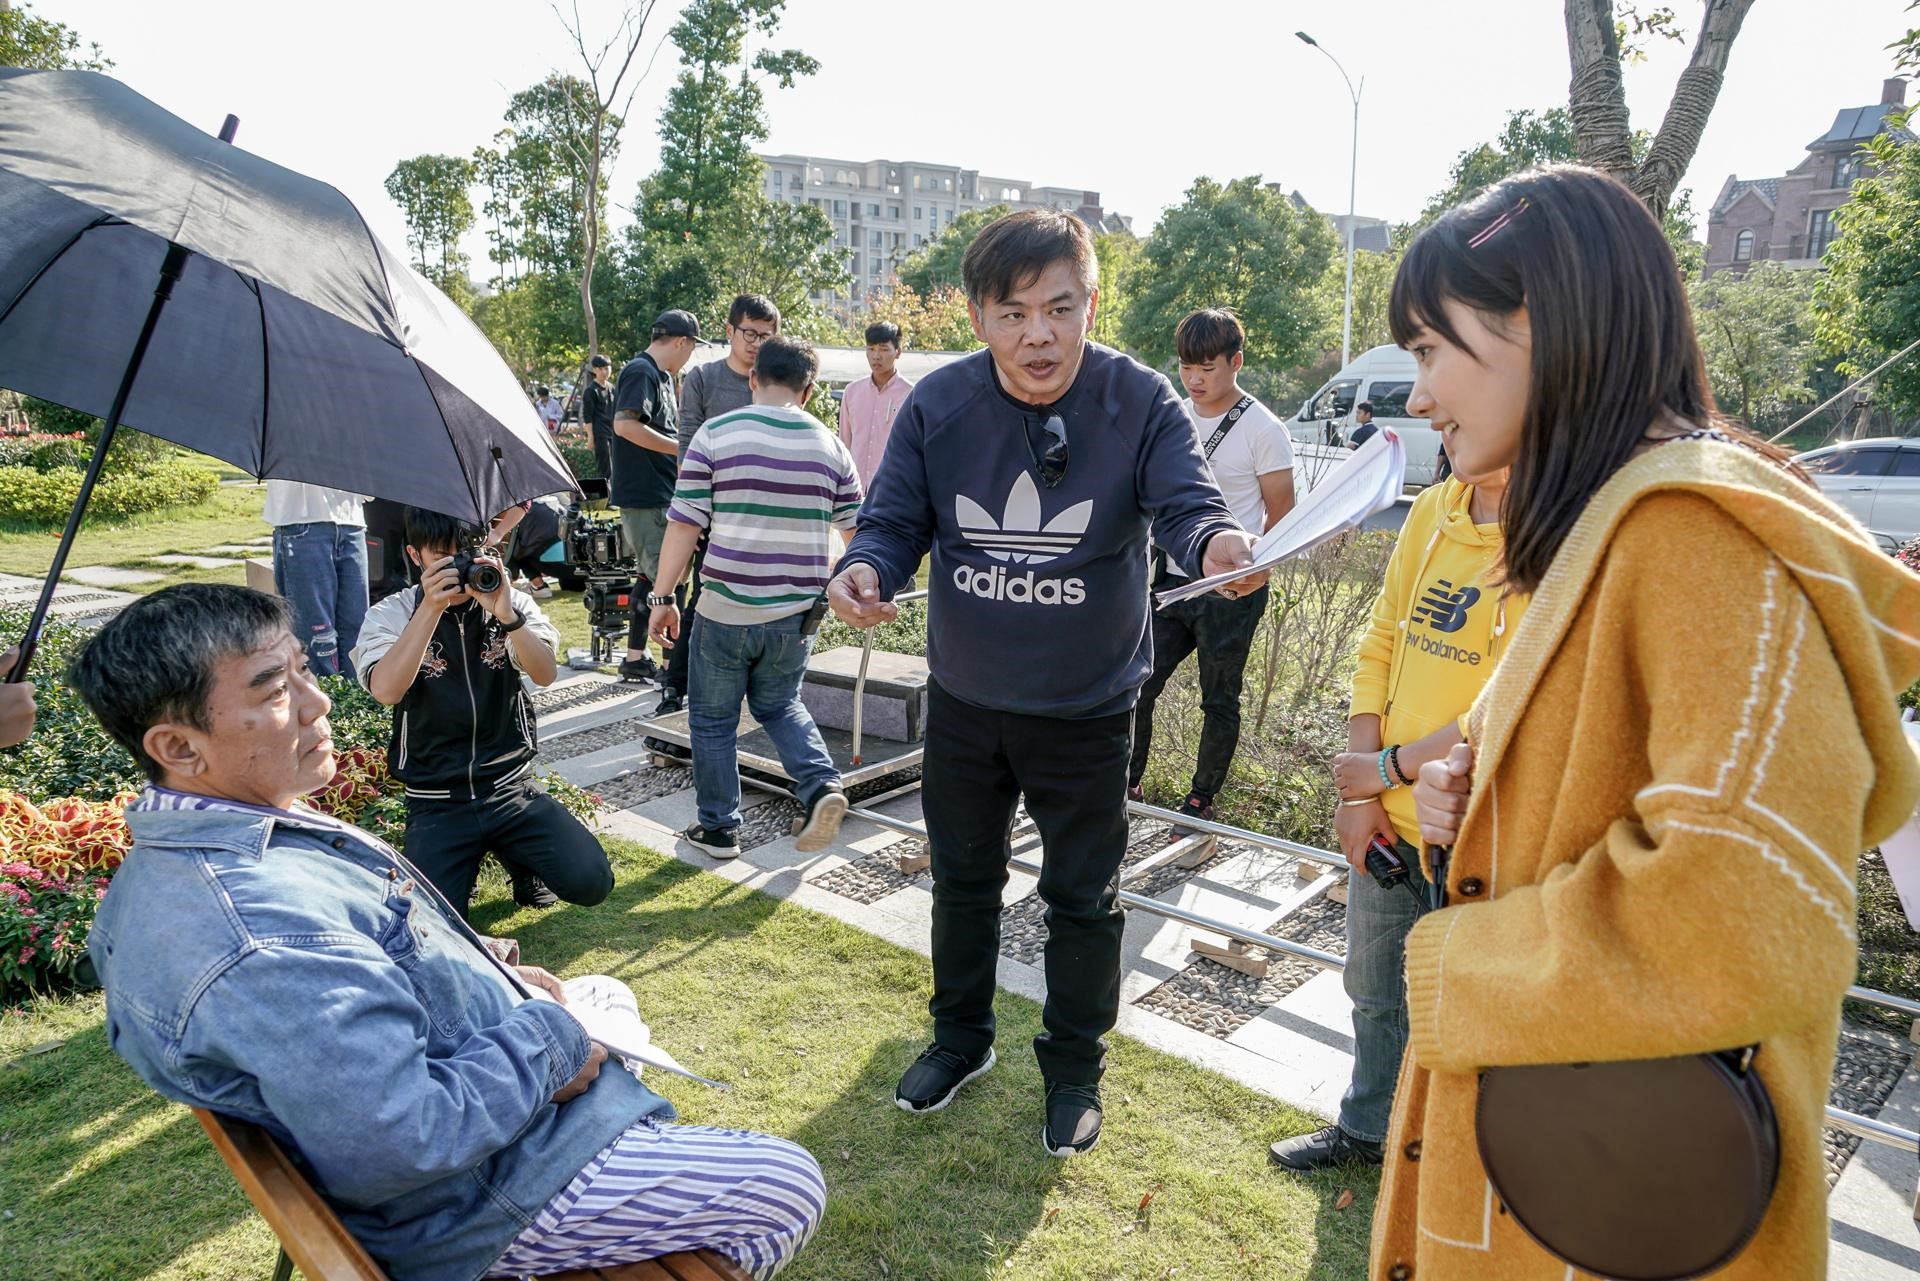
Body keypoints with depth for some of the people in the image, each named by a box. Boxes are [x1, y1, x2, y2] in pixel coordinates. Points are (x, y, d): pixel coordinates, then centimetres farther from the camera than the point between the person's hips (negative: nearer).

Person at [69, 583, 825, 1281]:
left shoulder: (172, 859, -1)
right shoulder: (259, 932, -37)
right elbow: (406, 1142, -35)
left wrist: (489, 975, 5)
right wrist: (548, 1041, -21)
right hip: (477, 1202, -10)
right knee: (788, 1190, -2)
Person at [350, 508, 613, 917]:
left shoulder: (511, 602, 2)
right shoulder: (391, 614, -2)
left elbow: (545, 674, -15)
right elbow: (385, 690, -21)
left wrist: (505, 613, -29)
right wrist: (431, 608, -26)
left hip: (511, 787, 1)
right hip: (436, 802, -1)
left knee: (591, 881, -15)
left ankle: (520, 859, 18)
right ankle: (463, 865, 16)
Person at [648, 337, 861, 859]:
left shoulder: (715, 434, -5)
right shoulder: (830, 445, 5)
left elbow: (685, 525, -8)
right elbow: (857, 528, 11)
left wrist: (663, 597, -1)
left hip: (726, 608, -3)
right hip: (798, 611, 3)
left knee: (713, 719, 14)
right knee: (780, 705, 24)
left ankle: (718, 828, 22)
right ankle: (822, 785, 3)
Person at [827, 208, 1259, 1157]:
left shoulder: (1140, 402, -15)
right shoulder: (937, 404, -10)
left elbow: (1183, 503, -20)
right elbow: (895, 520, -6)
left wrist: (1216, 542, -44)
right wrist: (866, 569, -29)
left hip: (1086, 708, -2)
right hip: (964, 698, 3)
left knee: (1082, 898, 12)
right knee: (962, 876, 20)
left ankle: (1074, 1065, 36)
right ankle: (960, 1036, 45)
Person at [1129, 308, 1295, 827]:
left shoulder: (1262, 428, -8)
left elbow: (1281, 513, -3)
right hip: (1171, 584, 5)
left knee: (1219, 702, 8)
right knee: (1135, 687, 4)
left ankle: (1201, 798, 24)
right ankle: (1128, 784, 21)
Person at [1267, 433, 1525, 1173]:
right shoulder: (1432, 511, 2)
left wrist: (1387, 768, -14)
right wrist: (1359, 795, -1)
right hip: (1386, 821, 6)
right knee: (1374, 991, 25)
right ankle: (1367, 1127, 50)